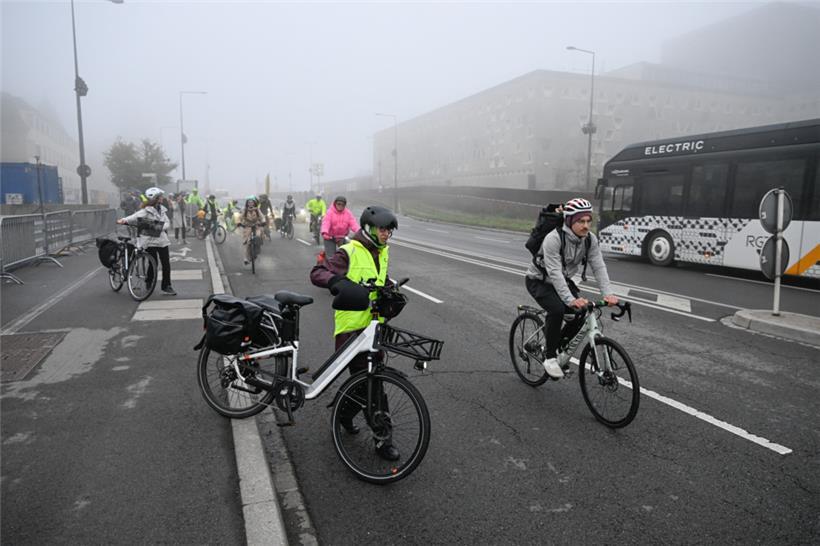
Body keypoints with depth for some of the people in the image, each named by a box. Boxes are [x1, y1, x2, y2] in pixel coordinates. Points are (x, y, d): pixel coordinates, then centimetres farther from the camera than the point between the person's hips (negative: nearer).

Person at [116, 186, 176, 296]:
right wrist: (124, 220, -44)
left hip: (162, 240, 6)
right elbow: (136, 216, -25)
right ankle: (149, 285, 16)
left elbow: (168, 223, 9)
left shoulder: (162, 209, 10)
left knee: (166, 263, 5)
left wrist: (162, 227, -12)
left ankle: (166, 286, 14)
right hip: (150, 240, -6)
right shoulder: (146, 210, -10)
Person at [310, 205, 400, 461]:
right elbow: (317, 272, -18)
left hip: (373, 325, 8)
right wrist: (337, 281, -36)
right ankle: (383, 439, 6)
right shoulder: (349, 252, -12)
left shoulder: (382, 253, 14)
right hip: (351, 327, -8)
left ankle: (345, 414, 40)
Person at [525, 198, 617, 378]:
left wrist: (608, 294, -30)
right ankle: (549, 357, -11)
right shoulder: (553, 239, -31)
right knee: (557, 309, -30)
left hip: (563, 280, 6)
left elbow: (599, 267, -16)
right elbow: (555, 273, -37)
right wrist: (571, 300, -45)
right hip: (538, 281, -6)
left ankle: (558, 346, 13)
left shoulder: (590, 239, -12)